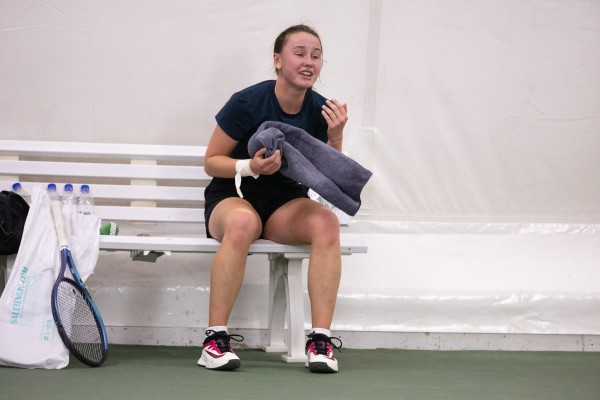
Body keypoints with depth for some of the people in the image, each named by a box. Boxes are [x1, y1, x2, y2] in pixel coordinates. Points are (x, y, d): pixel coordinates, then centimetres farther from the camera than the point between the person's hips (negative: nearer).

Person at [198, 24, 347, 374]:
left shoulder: (320, 110, -2)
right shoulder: (248, 103, -13)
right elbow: (211, 162, -4)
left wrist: (335, 137, -13)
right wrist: (250, 167, -23)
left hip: (286, 203, 4)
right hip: (232, 197, -3)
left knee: (327, 222, -30)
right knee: (243, 222, -40)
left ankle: (321, 340, -29)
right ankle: (216, 339, -32)